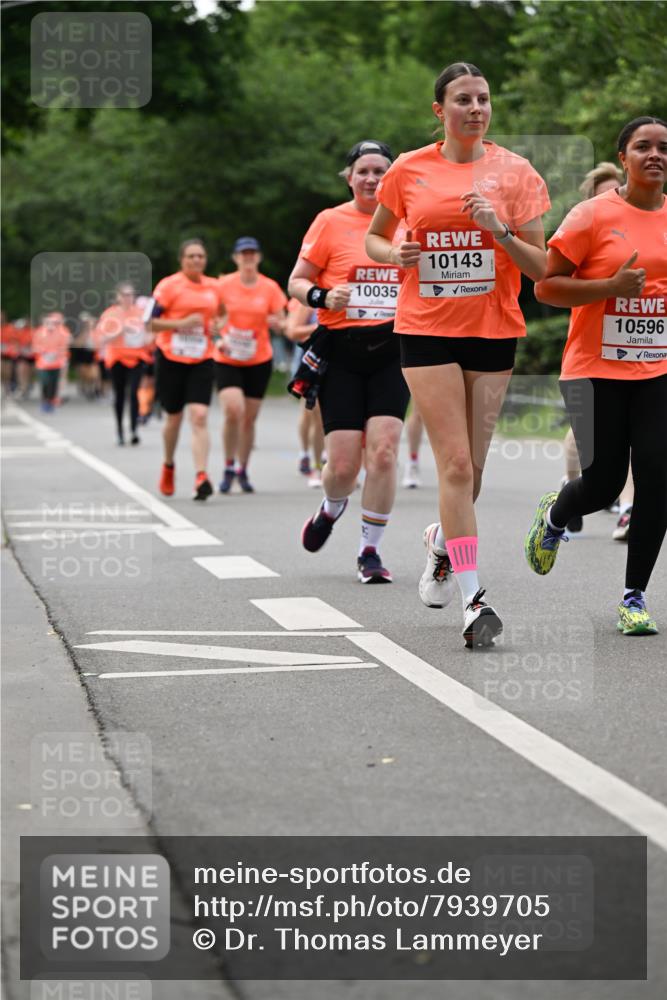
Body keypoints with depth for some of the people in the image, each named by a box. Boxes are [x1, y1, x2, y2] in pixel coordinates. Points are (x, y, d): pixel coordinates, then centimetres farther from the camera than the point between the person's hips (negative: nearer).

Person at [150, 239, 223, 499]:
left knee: (199, 417, -14)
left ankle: (201, 478, -20)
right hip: (171, 358, -2)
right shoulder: (169, 285, -5)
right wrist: (180, 324, -20)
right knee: (174, 417, 11)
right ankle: (168, 466, 38)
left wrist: (217, 327, 8)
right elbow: (149, 321, -9)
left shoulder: (214, 287, 8)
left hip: (201, 360, 2)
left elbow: (218, 316, 28)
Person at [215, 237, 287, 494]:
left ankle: (242, 471, 22)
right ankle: (228, 467, -3)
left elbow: (281, 325, 6)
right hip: (227, 360, -2)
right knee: (233, 411, -20)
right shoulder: (224, 285, -3)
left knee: (249, 418, 5)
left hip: (259, 360, 2)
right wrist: (218, 340, -14)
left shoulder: (270, 288, 1)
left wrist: (276, 323, -17)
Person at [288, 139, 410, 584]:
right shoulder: (330, 221, 1)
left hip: (392, 351, 2)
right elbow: (296, 282, 3)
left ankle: (370, 551, 1)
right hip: (341, 351, -2)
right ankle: (332, 509, 31)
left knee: (384, 450, -13)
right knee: (344, 463, -6)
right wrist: (324, 297, -17)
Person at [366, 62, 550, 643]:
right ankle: (473, 598, -9)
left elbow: (540, 268, 0)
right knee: (456, 463, -11)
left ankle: (443, 541, 38)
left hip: (494, 331, 1)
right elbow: (374, 238, 17)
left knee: (471, 468, 6)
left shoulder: (515, 172, 1)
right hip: (427, 329, -1)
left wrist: (500, 230, -17)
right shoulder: (410, 171, 3)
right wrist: (395, 255, -5)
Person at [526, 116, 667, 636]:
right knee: (604, 483, -3)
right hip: (596, 370, -3)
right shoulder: (594, 216, -6)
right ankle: (553, 515, 34)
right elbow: (546, 286, -7)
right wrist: (611, 287, -18)